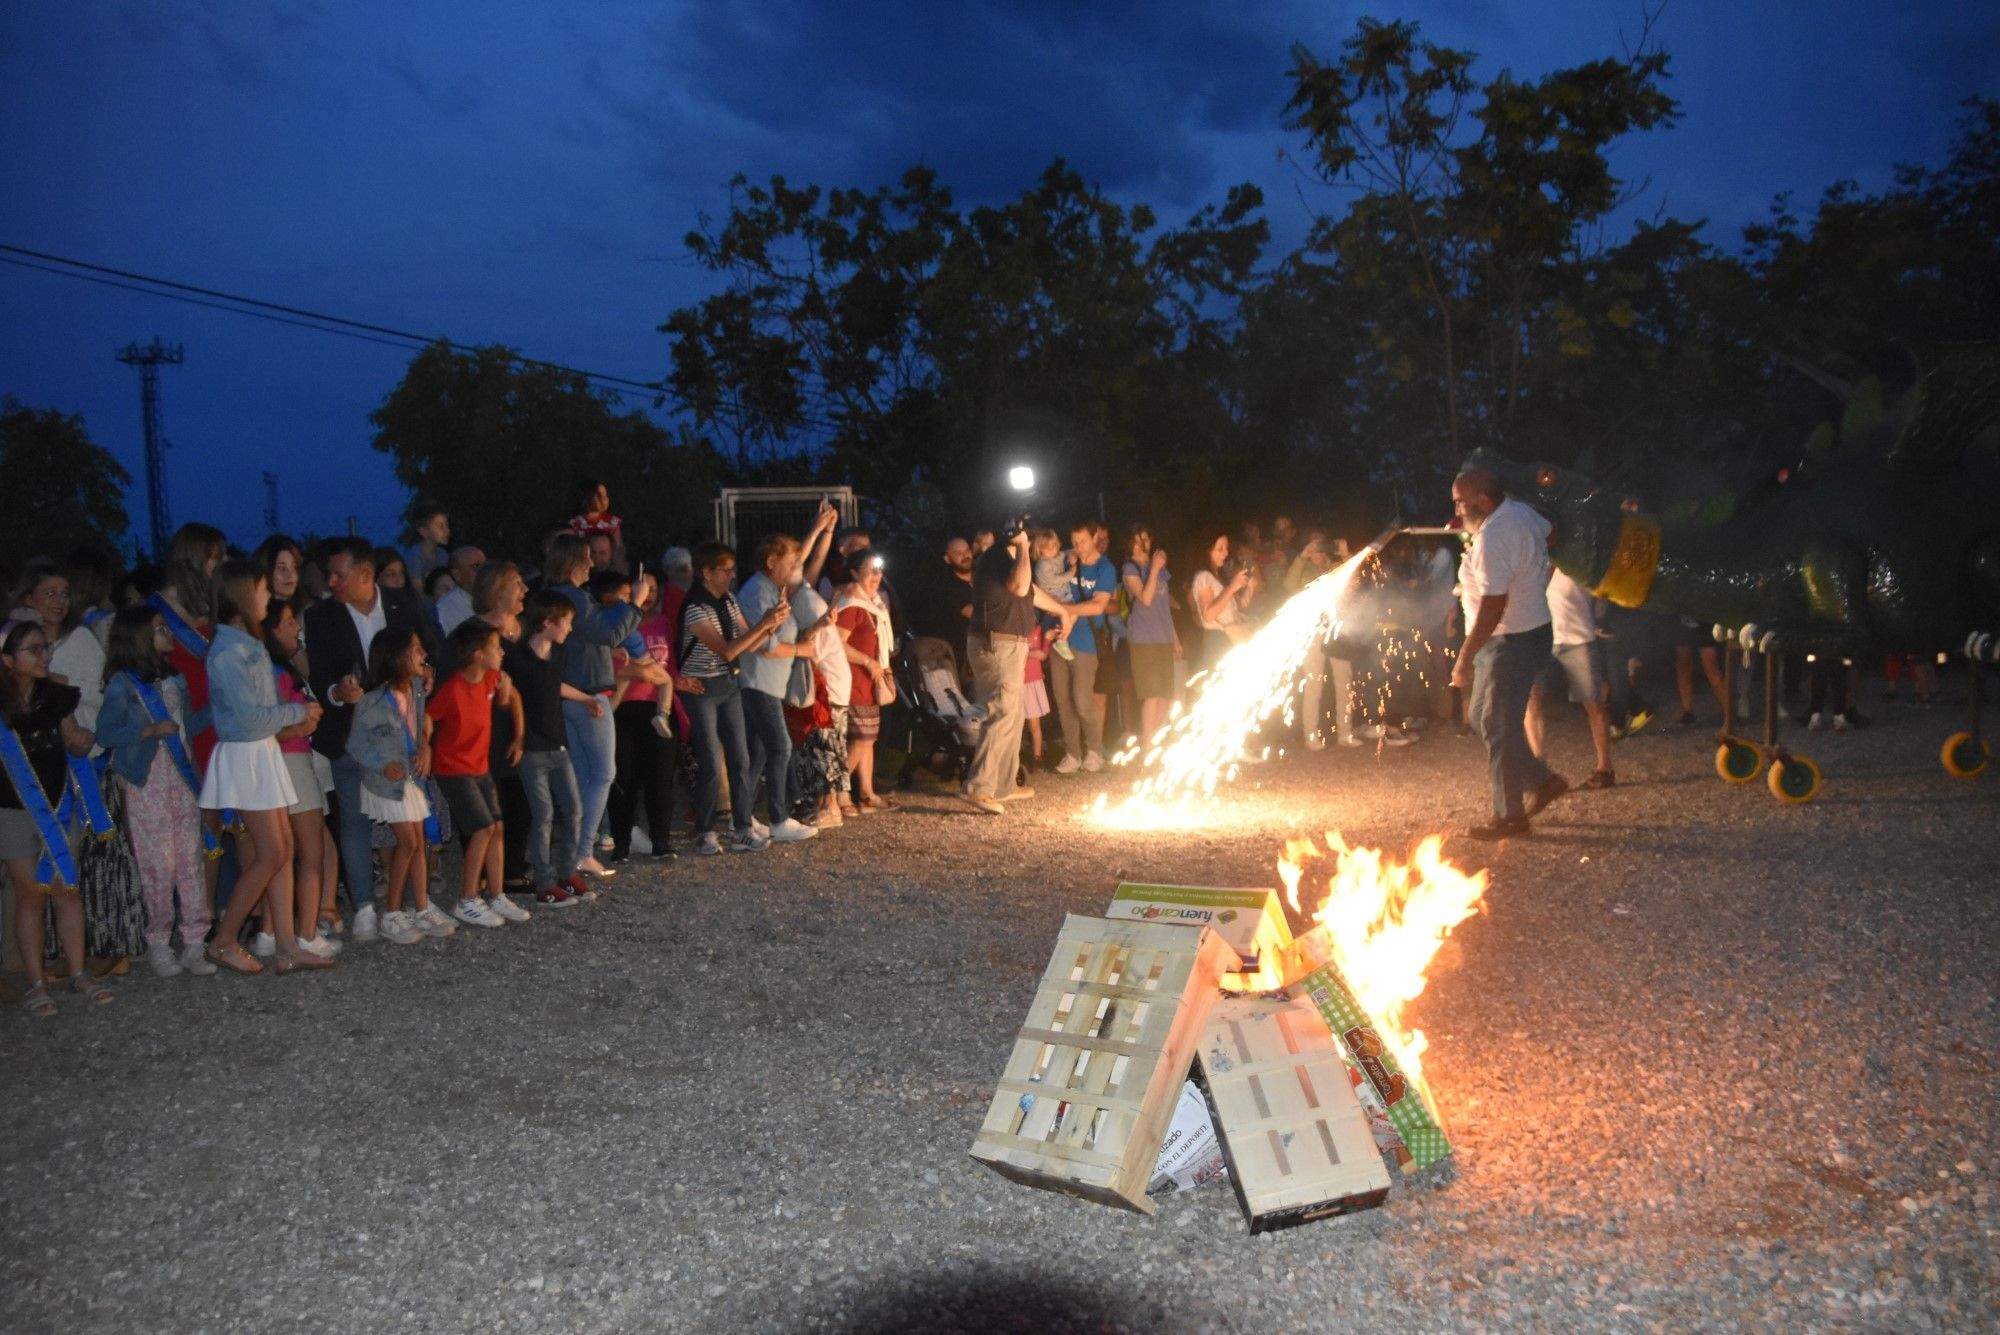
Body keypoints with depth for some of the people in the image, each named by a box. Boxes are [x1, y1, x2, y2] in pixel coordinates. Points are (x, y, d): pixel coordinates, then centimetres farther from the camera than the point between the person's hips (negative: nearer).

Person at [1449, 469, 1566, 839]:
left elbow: (1493, 607, -29)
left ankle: (1510, 815, 9)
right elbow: (1548, 533, 28)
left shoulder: (1493, 538, -26)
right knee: (1484, 717, 18)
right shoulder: (1520, 512, 5)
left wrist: (1464, 658, -25)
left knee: (1498, 728, -1)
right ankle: (1542, 781, 24)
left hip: (1511, 642, -10)